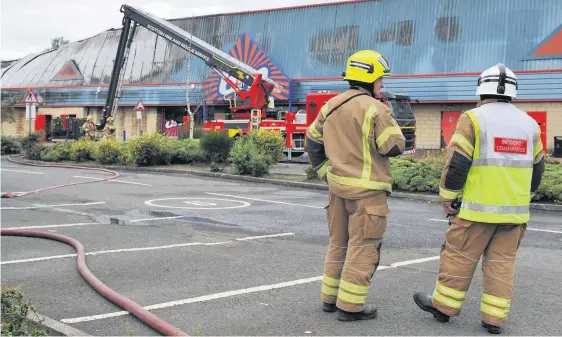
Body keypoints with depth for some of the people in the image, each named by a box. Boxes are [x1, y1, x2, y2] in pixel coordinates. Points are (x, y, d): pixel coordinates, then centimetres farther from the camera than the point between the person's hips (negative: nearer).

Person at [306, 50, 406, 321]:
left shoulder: (331, 106, 8)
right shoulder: (375, 109, -14)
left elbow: (313, 141, 13)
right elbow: (395, 147, -15)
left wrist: (325, 172, 19)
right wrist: (390, 125, 4)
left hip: (338, 186, 7)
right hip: (367, 189, -7)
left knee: (339, 244, 18)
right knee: (363, 248, 1)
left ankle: (331, 298, 25)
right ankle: (350, 306, 4)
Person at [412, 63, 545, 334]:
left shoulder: (474, 118, -8)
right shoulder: (529, 124, 9)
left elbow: (457, 162, -12)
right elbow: (536, 168, 16)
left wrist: (447, 196, -3)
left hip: (478, 208, -5)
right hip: (515, 210, 5)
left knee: (460, 256, 6)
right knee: (502, 262, 9)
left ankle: (443, 306, 16)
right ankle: (494, 318, 11)